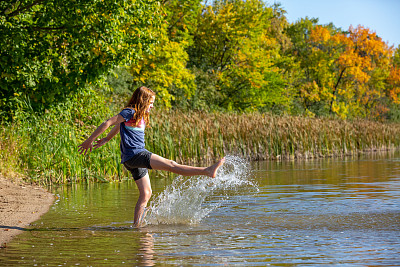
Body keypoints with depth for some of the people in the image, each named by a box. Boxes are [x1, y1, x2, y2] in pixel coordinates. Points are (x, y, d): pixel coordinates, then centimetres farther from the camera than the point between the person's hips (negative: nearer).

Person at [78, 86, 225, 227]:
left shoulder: (140, 115, 20)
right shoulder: (130, 112, -9)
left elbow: (118, 126, 34)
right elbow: (107, 123, -12)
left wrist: (106, 140, 44)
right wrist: (89, 141, -10)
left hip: (138, 157, 10)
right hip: (133, 155, -10)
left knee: (145, 194, 9)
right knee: (170, 164, -19)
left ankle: (136, 225, 12)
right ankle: (207, 171, -28)